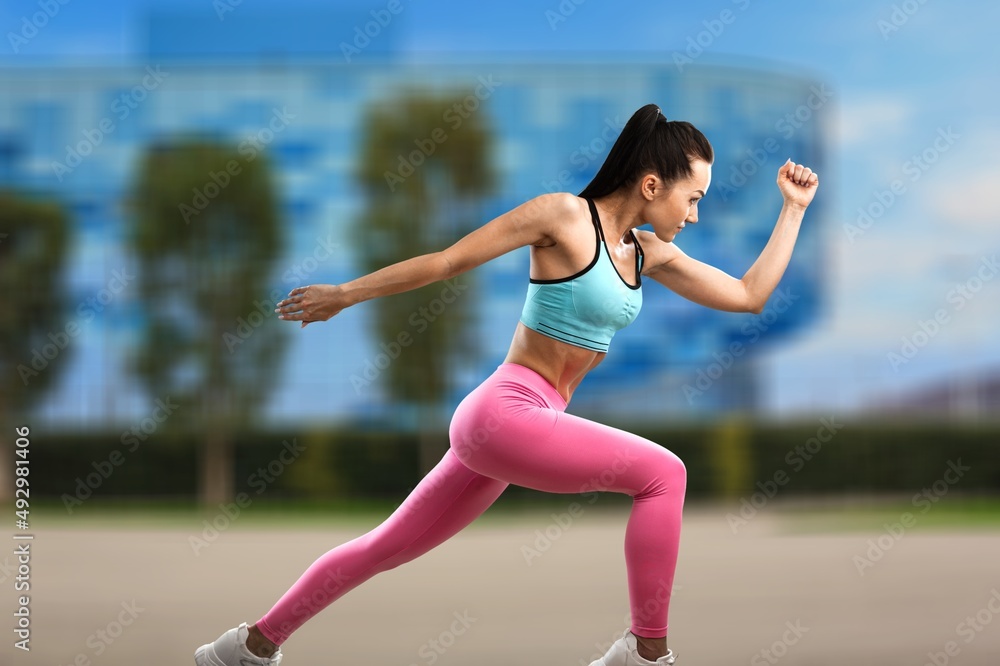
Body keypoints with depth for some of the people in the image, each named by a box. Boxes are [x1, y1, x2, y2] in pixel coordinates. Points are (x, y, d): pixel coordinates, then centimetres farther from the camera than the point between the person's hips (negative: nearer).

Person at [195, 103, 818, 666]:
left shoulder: (649, 253, 11)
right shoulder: (566, 215, -11)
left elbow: (749, 295, 15)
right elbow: (447, 261, -8)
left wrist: (794, 208, 16)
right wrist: (344, 294, -2)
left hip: (525, 422, 8)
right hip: (504, 411, -8)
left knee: (390, 546, 16)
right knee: (662, 474, -13)